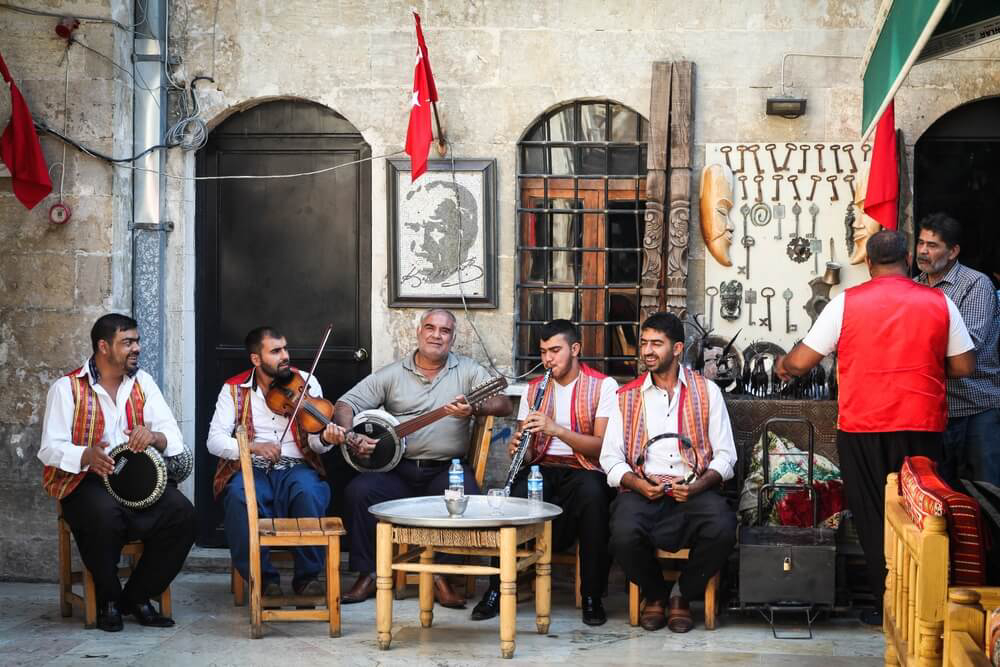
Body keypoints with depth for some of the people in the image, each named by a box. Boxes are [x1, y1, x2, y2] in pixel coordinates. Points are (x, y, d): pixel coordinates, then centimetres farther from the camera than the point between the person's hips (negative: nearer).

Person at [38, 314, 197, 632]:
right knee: (105, 512, -37)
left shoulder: (142, 382, 13)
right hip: (85, 481, -4)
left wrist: (154, 436, -21)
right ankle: (108, 600, -10)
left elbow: (173, 436, 4)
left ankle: (137, 597, -4)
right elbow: (50, 449, -9)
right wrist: (87, 456, -30)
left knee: (181, 513, -23)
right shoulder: (67, 388, 0)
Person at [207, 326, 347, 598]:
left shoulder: (306, 382, 8)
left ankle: (307, 576, -16)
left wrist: (325, 438, -24)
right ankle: (264, 578, -18)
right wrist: (253, 446, -21)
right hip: (251, 470, -1)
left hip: (296, 467, 1)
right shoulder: (234, 389, 7)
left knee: (310, 493, -34)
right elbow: (215, 440, -3)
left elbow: (315, 442, 2)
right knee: (238, 498, -35)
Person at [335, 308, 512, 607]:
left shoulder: (467, 371, 8)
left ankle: (442, 574, -14)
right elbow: (346, 404, 5)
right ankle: (368, 574, -12)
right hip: (397, 468, 1)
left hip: (446, 468, -1)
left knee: (468, 496, -32)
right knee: (359, 491, -25)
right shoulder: (392, 374, 9)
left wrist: (474, 409, -24)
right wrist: (350, 437, -16)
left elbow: (504, 404, -4)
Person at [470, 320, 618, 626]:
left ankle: (592, 597, -28)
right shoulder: (534, 389, 16)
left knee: (592, 491, -39)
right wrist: (518, 449, -11)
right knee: (516, 493, -33)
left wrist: (557, 429, -22)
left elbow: (603, 446, -9)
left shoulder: (603, 386, 1)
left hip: (584, 471, -3)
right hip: (542, 469, 3)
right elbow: (527, 450, 14)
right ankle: (496, 590, -21)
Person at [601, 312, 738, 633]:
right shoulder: (628, 397, 14)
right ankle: (655, 594, 1)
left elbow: (725, 454, 7)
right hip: (642, 490, 0)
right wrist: (637, 484, -12)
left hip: (694, 490, 0)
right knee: (624, 534, -32)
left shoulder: (707, 391, 11)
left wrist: (699, 485, -12)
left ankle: (682, 595, -3)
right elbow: (610, 456, 9)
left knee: (722, 528, -32)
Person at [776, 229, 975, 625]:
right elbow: (963, 367, 4)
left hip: (862, 428, -1)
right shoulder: (939, 303, 1)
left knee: (873, 517, 8)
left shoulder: (847, 303, -3)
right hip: (922, 428, 1)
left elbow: (801, 362, -1)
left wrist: (783, 365, 22)